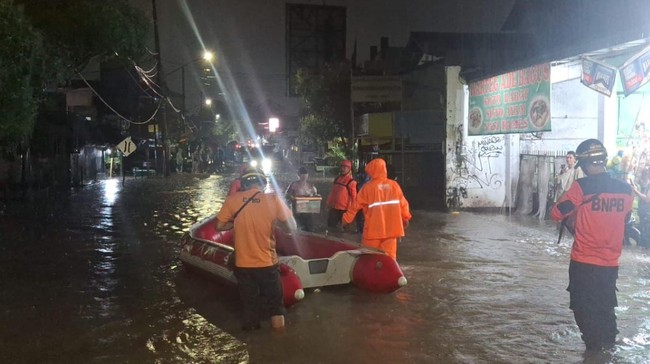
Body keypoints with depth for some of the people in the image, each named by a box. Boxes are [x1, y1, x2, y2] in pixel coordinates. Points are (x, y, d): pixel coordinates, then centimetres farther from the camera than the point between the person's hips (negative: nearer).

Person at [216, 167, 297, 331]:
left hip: (243, 264, 2)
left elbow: (220, 226, 1)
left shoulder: (232, 200, -6)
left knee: (250, 307, 17)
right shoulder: (273, 199, -11)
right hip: (267, 263, -2)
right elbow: (292, 227, -8)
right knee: (275, 306, 14)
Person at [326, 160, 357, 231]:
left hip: (344, 210, -7)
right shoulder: (336, 179, 10)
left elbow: (353, 197, -13)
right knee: (330, 227, 11)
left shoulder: (351, 182, -12)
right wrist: (329, 203, 14)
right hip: (333, 208, 7)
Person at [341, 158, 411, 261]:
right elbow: (403, 204, 8)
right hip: (391, 229, 3)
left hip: (373, 229, -2)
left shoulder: (368, 187, -6)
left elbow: (356, 205, 0)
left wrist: (346, 219, 12)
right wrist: (405, 218, 24)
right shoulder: (394, 185, 2)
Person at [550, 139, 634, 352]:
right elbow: (624, 219, 12)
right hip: (610, 263, 5)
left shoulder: (582, 187, -17)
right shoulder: (625, 190, -4)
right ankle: (608, 345, 34)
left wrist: (571, 219, 9)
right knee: (606, 309, 22)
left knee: (585, 310, 10)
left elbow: (556, 214, -12)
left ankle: (594, 347, 16)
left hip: (583, 262, -5)